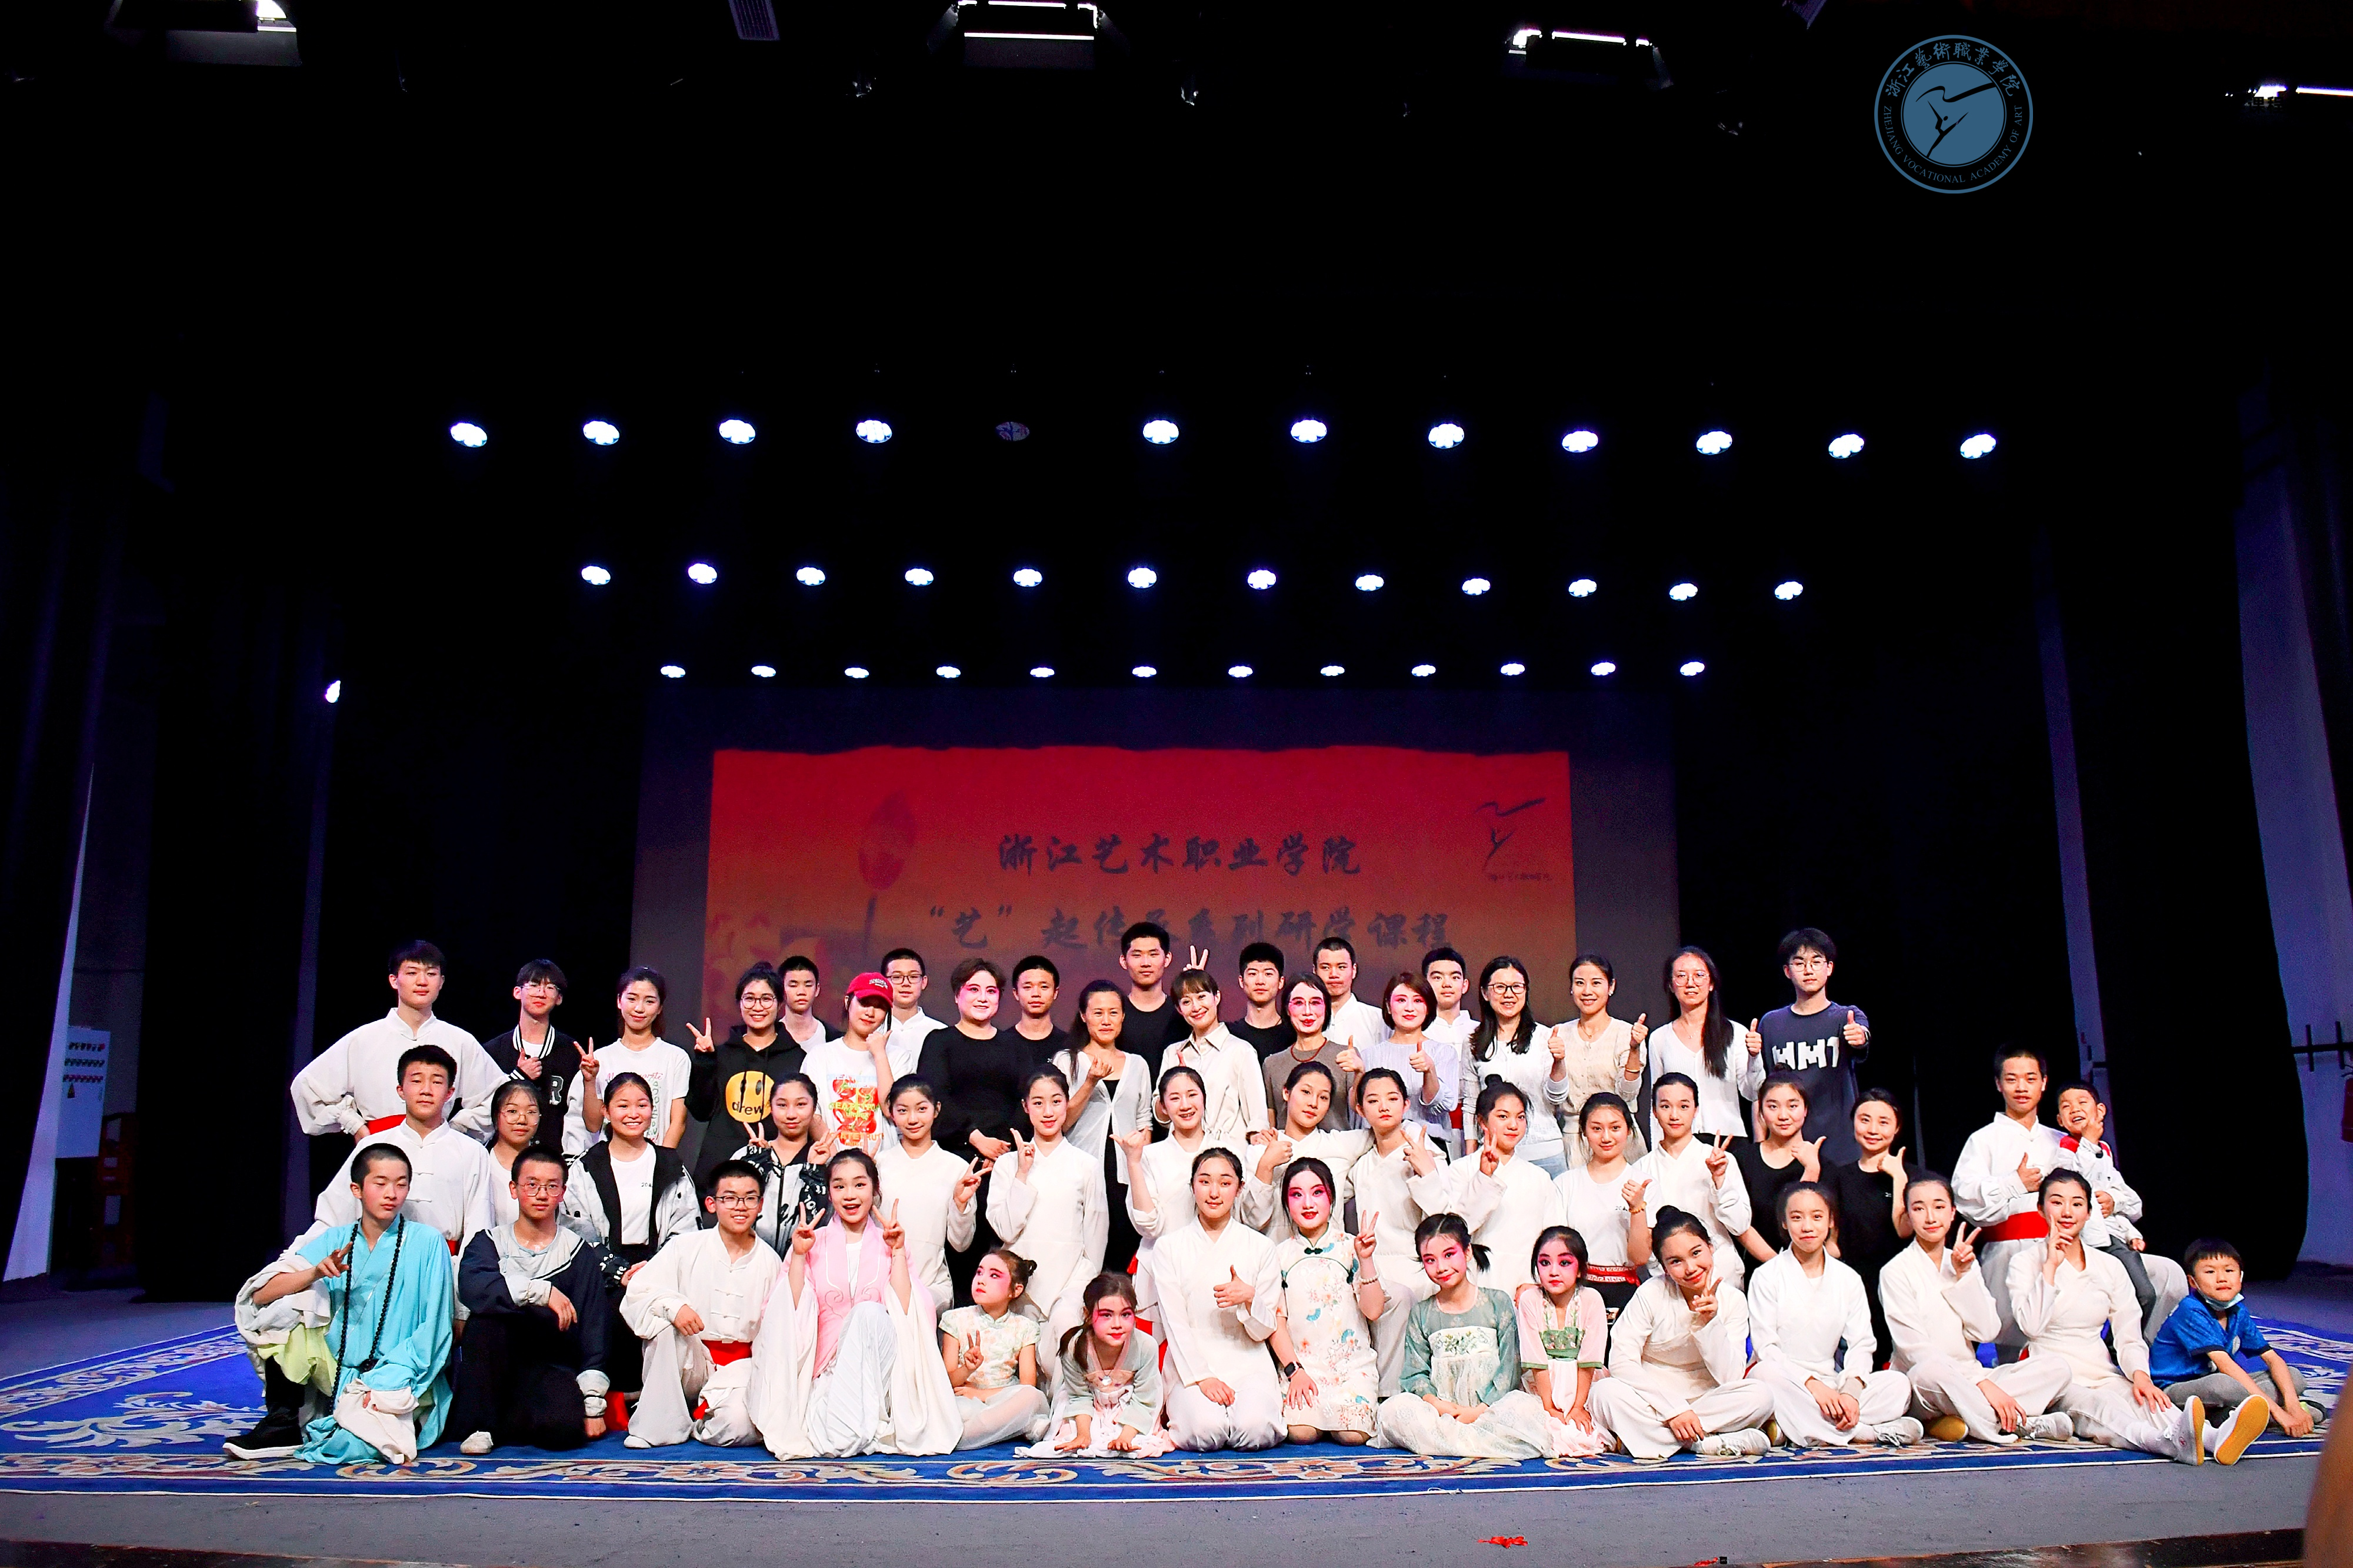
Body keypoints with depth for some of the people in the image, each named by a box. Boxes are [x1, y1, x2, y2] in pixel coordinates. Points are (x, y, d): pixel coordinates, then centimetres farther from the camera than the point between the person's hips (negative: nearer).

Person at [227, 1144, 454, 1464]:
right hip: (338, 1374, 3)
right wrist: (315, 1273, -20)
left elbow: (433, 1329, -7)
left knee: (350, 1444, -30)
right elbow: (260, 1294, -3)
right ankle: (283, 1425, -7)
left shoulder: (427, 1244, -4)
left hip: (403, 1381, -3)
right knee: (289, 1305, -14)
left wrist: (386, 1382, -17)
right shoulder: (334, 1242, 5)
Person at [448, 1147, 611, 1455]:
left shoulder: (580, 1253, 6)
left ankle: (499, 1424, 0)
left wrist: (593, 1403, -8)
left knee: (566, 1426, -31)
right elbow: (471, 1287, -19)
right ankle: (480, 1424, -14)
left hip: (551, 1368, -1)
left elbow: (593, 1328, 1)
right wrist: (541, 1291, -27)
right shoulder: (489, 1242, 6)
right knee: (487, 1314, -29)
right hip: (492, 1370, 1)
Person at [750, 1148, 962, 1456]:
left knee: (870, 1313, -32)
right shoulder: (814, 1243, 10)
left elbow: (904, 1313, -4)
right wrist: (799, 1256, -8)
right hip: (828, 1370, -2)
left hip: (880, 1371, 2)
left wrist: (898, 1252, -8)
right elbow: (791, 1315, -2)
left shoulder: (887, 1243, 10)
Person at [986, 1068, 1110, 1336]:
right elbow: (1005, 1229, -4)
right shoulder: (1008, 1164, 7)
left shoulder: (1087, 1165, 5)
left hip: (1071, 1282, -1)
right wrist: (1022, 1174, -8)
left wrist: (1087, 1291, 5)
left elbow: (1096, 1234, 9)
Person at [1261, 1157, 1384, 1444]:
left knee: (1352, 1435, -21)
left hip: (1353, 1362, 0)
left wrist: (1366, 1259, -15)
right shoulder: (1280, 1254, 6)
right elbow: (1275, 1321, 3)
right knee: (1300, 1432, -24)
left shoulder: (1350, 1247, 3)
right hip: (1300, 1363, 0)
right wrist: (1293, 1370, -8)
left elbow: (1373, 1311, -5)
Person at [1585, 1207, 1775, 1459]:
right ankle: (1711, 1443, -24)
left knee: (1761, 1395, -26)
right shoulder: (1651, 1294, -10)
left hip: (1705, 1401, 2)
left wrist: (1710, 1322, -22)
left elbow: (1731, 1378, -10)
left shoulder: (1733, 1300, -4)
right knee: (1605, 1393, -32)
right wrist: (1674, 1409, -22)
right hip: (1651, 1399, -2)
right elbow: (1621, 1362, -15)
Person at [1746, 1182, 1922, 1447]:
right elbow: (1766, 1348, -7)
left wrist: (1851, 1391, -15)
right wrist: (1813, 1385, -21)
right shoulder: (1767, 1277, 1)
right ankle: (1867, 1432, -31)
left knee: (1899, 1384, -18)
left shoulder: (1848, 1279, 13)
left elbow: (1861, 1344, 5)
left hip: (1831, 1383, 4)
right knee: (1766, 1374, -37)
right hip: (1787, 1382, -3)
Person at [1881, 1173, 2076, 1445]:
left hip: (1968, 1380, 6)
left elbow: (1986, 1332, 1)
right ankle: (2020, 1424, -21)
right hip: (1919, 1387, -6)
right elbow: (1916, 1349, -14)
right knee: (1930, 1371, -41)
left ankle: (1954, 1422, -23)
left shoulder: (1966, 1264, 14)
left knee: (2058, 1368, -11)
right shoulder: (1896, 1272, -4)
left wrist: (1963, 1275, -9)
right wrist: (1982, 1384, -23)